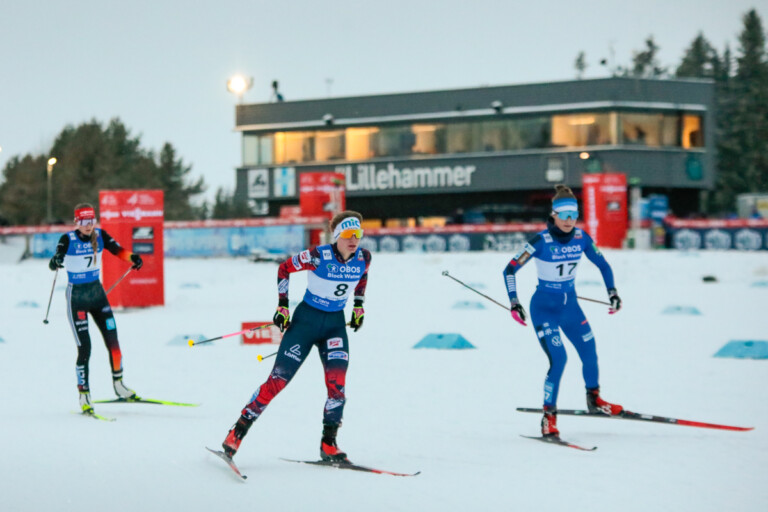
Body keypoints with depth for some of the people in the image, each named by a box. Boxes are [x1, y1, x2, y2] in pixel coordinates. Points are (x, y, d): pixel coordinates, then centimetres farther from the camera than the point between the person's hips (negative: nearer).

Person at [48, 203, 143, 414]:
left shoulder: (100, 235, -3)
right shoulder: (68, 239, -14)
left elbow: (117, 250, -11)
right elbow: (56, 259, -23)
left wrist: (132, 258, -32)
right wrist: (55, 262, -48)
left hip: (97, 292, 4)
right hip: (76, 296, -4)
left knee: (112, 340, 2)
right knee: (84, 348, -7)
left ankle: (118, 384, 22)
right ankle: (84, 395, 4)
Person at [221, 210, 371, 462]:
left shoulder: (363, 257, -7)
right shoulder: (318, 256, -20)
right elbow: (284, 268, -5)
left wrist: (359, 306, 14)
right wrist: (282, 305, -7)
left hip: (335, 324, 3)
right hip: (307, 318, -3)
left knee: (337, 380, -16)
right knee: (278, 379, -7)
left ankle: (328, 444, -6)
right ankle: (238, 432, 2)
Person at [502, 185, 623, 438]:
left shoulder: (581, 237, -6)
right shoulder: (541, 241, -19)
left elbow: (602, 265, 10)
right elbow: (510, 269, -14)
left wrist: (612, 292, 3)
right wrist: (514, 303, -19)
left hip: (570, 305, 5)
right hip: (544, 308, -5)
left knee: (590, 353, 5)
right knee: (558, 358, -18)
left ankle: (594, 399, 31)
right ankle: (549, 416, -7)